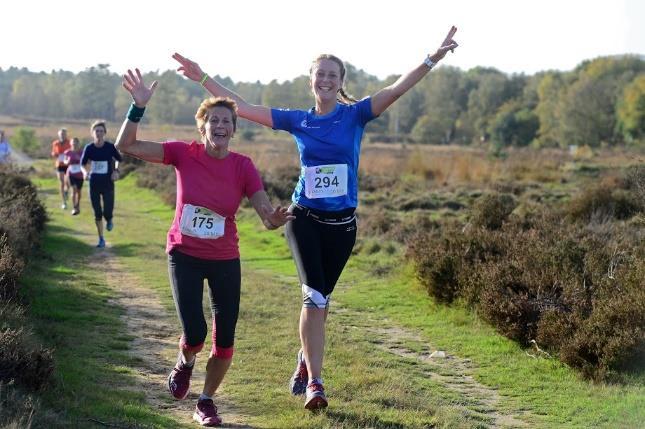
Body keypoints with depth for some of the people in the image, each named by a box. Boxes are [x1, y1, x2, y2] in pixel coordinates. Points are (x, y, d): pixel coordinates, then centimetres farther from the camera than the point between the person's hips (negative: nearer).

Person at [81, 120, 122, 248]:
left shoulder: (110, 147, -8)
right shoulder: (89, 148, -5)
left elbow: (119, 159, 10)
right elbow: (83, 163, 8)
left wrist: (116, 171, -6)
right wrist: (85, 171, -12)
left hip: (108, 184, -1)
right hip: (94, 184, 2)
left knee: (107, 212, -11)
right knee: (97, 213, 6)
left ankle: (109, 220, 27)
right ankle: (101, 239, 20)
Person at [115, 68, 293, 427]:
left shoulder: (243, 167, -10)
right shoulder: (184, 154, -10)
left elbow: (268, 216, -14)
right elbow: (127, 145, -13)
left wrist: (276, 219, -38)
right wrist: (138, 107, -26)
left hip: (226, 261, 1)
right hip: (185, 256, -1)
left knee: (225, 342, 2)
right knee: (194, 335, -13)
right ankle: (185, 364, 26)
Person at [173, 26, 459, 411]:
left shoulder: (355, 115, -1)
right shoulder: (297, 120, 3)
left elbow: (396, 90, -13)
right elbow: (242, 108, 7)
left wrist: (433, 58, -24)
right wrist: (203, 78, 6)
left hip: (342, 222, 1)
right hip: (305, 219, 0)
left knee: (321, 298, 13)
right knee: (314, 296, -14)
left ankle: (306, 362, 35)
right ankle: (314, 382, -11)